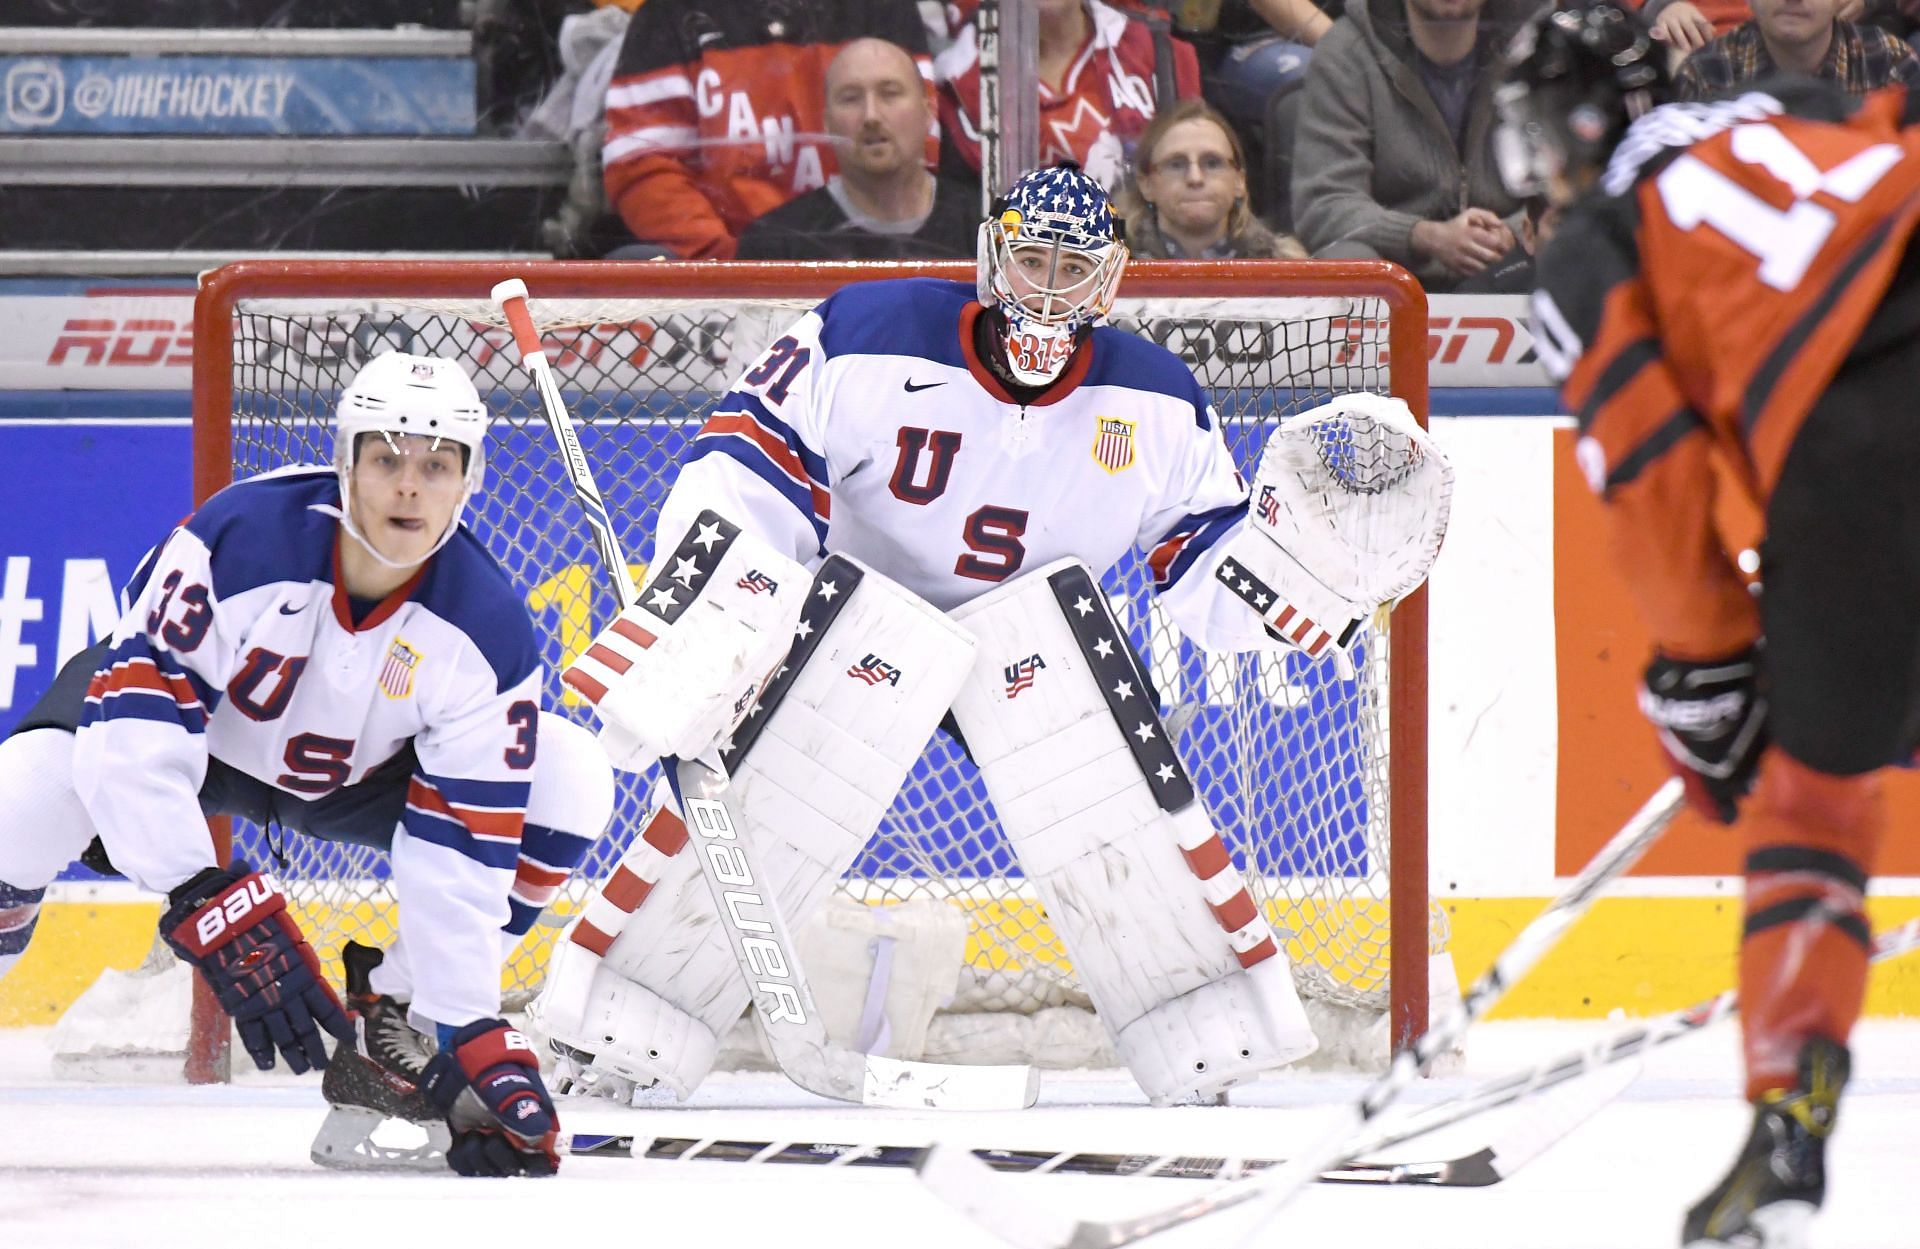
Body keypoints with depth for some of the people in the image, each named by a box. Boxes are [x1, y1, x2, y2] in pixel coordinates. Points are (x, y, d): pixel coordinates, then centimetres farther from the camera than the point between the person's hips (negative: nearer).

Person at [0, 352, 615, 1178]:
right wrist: (212, 909, -46)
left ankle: (386, 1035, -5)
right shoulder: (241, 538, -35)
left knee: (568, 780, -16)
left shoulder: (488, 628, -25)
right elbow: (135, 721, -37)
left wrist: (474, 1037, -29)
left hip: (356, 774, 4)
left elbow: (463, 850, -21)